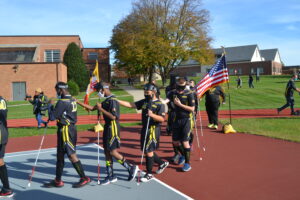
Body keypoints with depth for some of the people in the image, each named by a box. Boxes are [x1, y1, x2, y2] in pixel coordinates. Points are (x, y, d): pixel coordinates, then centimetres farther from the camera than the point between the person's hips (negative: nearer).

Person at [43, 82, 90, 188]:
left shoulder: (62, 102, -17)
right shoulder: (72, 100, 11)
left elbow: (55, 115, -17)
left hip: (65, 130, -10)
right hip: (71, 128, 10)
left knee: (72, 155, -3)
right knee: (60, 155, 14)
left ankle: (84, 178, 5)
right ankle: (58, 180, 22)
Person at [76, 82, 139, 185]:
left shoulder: (113, 100, -16)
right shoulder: (106, 100, 13)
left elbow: (113, 116, -25)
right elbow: (92, 108, 17)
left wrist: (101, 109, -18)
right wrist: (78, 102, 15)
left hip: (113, 128, -10)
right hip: (107, 127, 10)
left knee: (113, 152, -8)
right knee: (107, 152, 11)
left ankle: (131, 168, 6)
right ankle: (111, 176, 20)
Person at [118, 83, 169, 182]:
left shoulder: (159, 104, -10)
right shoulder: (144, 102, 9)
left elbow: (162, 119, -16)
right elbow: (131, 105, 3)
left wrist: (152, 115, -31)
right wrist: (117, 101, -5)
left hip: (153, 130, -7)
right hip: (145, 129, 7)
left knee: (149, 151, -2)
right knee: (146, 151, 15)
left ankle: (149, 174, 14)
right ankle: (162, 163, 36)